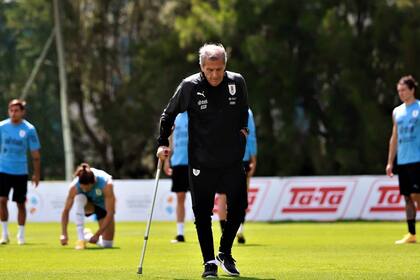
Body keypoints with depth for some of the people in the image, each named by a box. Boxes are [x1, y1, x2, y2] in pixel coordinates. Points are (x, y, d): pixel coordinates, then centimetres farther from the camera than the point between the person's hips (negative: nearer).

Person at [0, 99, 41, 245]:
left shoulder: (29, 129, -5)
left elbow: (35, 154, 0)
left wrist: (36, 174, 0)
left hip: (20, 172, -1)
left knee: (20, 204, 5)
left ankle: (21, 235, 18)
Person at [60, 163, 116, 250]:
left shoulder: (106, 184, -37)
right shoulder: (75, 186, -32)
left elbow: (110, 213, -33)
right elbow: (66, 210, -25)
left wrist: (97, 234, -36)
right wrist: (64, 234, -33)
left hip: (103, 206, 0)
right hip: (88, 205, 0)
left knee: (107, 244, -9)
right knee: (79, 198, -38)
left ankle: (88, 236, 25)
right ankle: (80, 239, -32)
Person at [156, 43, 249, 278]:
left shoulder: (237, 82, -3)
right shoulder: (190, 87, -10)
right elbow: (169, 115, 3)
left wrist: (243, 130, 11)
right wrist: (163, 143, -2)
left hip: (232, 160, 2)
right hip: (201, 163, -2)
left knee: (239, 206, 4)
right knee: (202, 214, -1)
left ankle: (225, 253, 23)